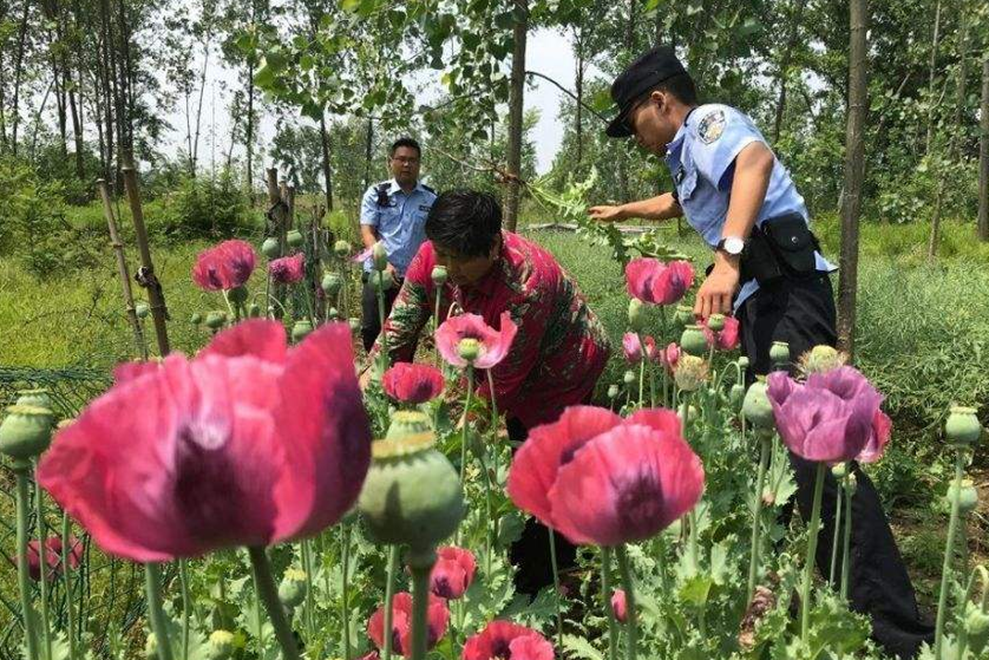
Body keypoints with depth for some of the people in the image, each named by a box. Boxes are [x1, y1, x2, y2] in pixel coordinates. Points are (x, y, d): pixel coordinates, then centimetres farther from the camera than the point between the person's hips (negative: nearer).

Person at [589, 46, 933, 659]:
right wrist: (624, 211, 67)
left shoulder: (707, 120, -1)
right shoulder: (693, 152, 30)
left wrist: (728, 256, -39)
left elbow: (756, 158, -27)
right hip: (762, 300, 11)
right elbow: (680, 201, 55)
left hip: (784, 293, -11)